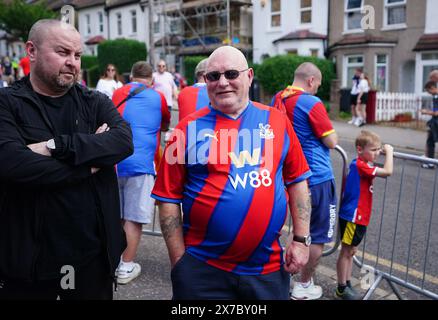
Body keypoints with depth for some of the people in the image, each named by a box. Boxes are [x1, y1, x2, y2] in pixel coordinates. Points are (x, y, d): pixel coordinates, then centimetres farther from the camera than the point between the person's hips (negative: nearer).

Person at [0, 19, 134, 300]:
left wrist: (57, 145, -22)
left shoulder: (96, 103, 5)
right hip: (29, 256, -2)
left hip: (94, 252, 3)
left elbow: (124, 141, -13)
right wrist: (88, 163, -15)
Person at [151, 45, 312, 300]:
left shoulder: (276, 121, 1)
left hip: (269, 268, 2)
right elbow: (169, 199, -2)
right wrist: (180, 263, -4)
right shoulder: (190, 128, -5)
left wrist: (301, 239, 5)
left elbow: (297, 180, 8)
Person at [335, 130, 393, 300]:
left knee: (351, 251, 17)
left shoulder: (361, 164, 8)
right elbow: (388, 171, -25)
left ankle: (347, 284, 30)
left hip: (360, 217, 10)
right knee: (346, 252, 2)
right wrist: (389, 152, -13)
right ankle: (341, 289, 15)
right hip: (352, 217, -10)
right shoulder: (360, 165, -21)